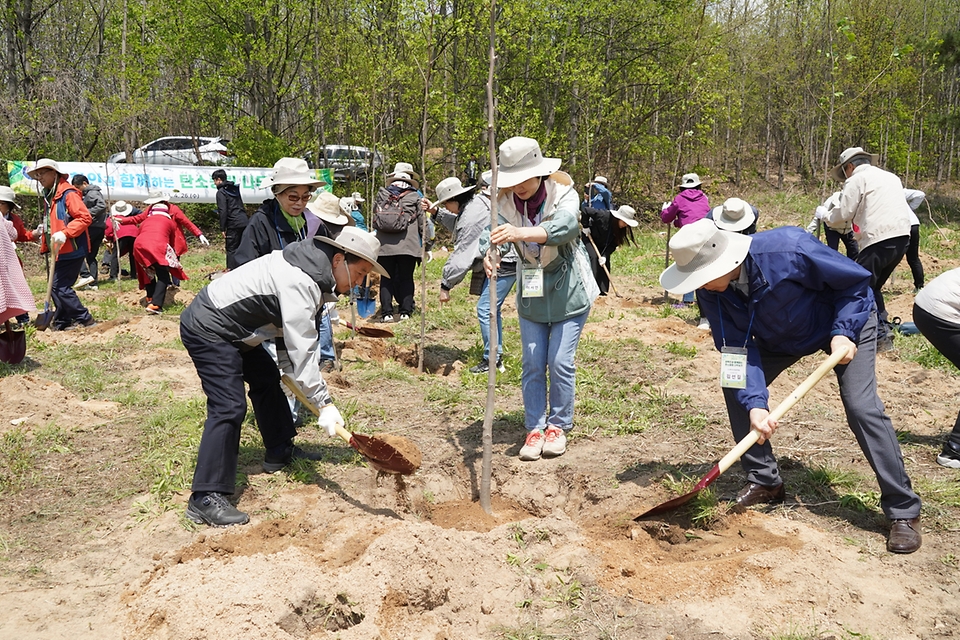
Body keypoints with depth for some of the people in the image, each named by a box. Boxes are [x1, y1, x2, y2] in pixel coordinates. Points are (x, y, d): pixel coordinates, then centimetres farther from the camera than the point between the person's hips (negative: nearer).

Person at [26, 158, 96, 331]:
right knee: (58, 286, 11)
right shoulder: (49, 196, 17)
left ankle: (84, 319, -2)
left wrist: (65, 233, -29)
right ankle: (62, 322, 19)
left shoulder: (68, 193, -12)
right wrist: (44, 245, 18)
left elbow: (84, 218, -21)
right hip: (60, 251, 9)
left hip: (72, 250, -9)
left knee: (60, 287, -10)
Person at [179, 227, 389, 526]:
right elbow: (301, 349, -28)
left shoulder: (313, 269, 5)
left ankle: (280, 452, 37)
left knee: (267, 379, 21)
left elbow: (292, 330, 12)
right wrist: (324, 403, -25)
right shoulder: (300, 283, -26)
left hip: (230, 327, 11)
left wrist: (288, 368, 8)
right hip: (207, 329, -11)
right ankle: (206, 499, -16)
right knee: (229, 408, -17)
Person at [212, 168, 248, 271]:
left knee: (231, 249, -2)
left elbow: (223, 211, -12)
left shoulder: (221, 192, -5)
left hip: (234, 224, -7)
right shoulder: (235, 189, 18)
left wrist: (222, 228, -9)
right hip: (245, 221, 7)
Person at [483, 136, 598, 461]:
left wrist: (521, 232, -58)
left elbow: (565, 225, -40)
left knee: (561, 362, -1)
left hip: (568, 291, -3)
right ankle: (535, 428, 17)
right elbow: (495, 231, -23)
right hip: (530, 292, 3)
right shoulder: (506, 201, -8)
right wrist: (490, 254, -49)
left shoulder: (563, 194, -19)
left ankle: (559, 425, 18)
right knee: (533, 364, 5)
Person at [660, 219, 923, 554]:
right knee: (736, 387, -7)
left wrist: (843, 332, -30)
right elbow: (737, 349, -23)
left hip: (847, 319, -5)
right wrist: (754, 404, -35)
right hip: (783, 336, 5)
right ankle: (765, 481, 9)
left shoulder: (789, 250, -39)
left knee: (861, 407, -19)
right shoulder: (710, 291, -23)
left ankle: (904, 511, -7)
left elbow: (857, 279, -23)